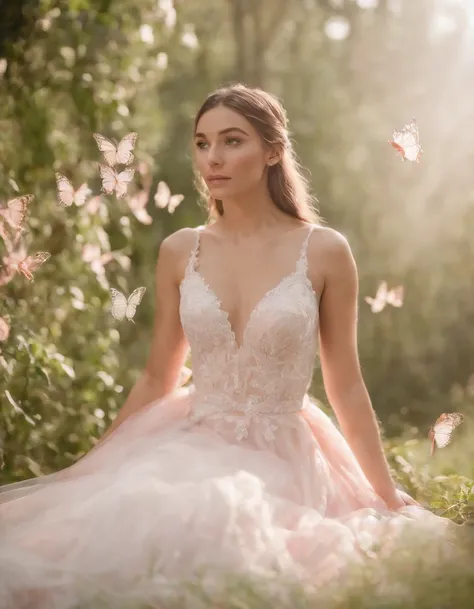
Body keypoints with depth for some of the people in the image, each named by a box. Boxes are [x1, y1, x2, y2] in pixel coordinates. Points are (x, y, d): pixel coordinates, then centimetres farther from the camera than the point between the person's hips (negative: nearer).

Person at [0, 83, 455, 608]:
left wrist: (390, 501, 5)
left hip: (282, 462, -2)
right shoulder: (180, 252, 5)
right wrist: (89, 467, 14)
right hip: (192, 449, 2)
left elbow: (346, 388, 3)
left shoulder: (324, 251, -3)